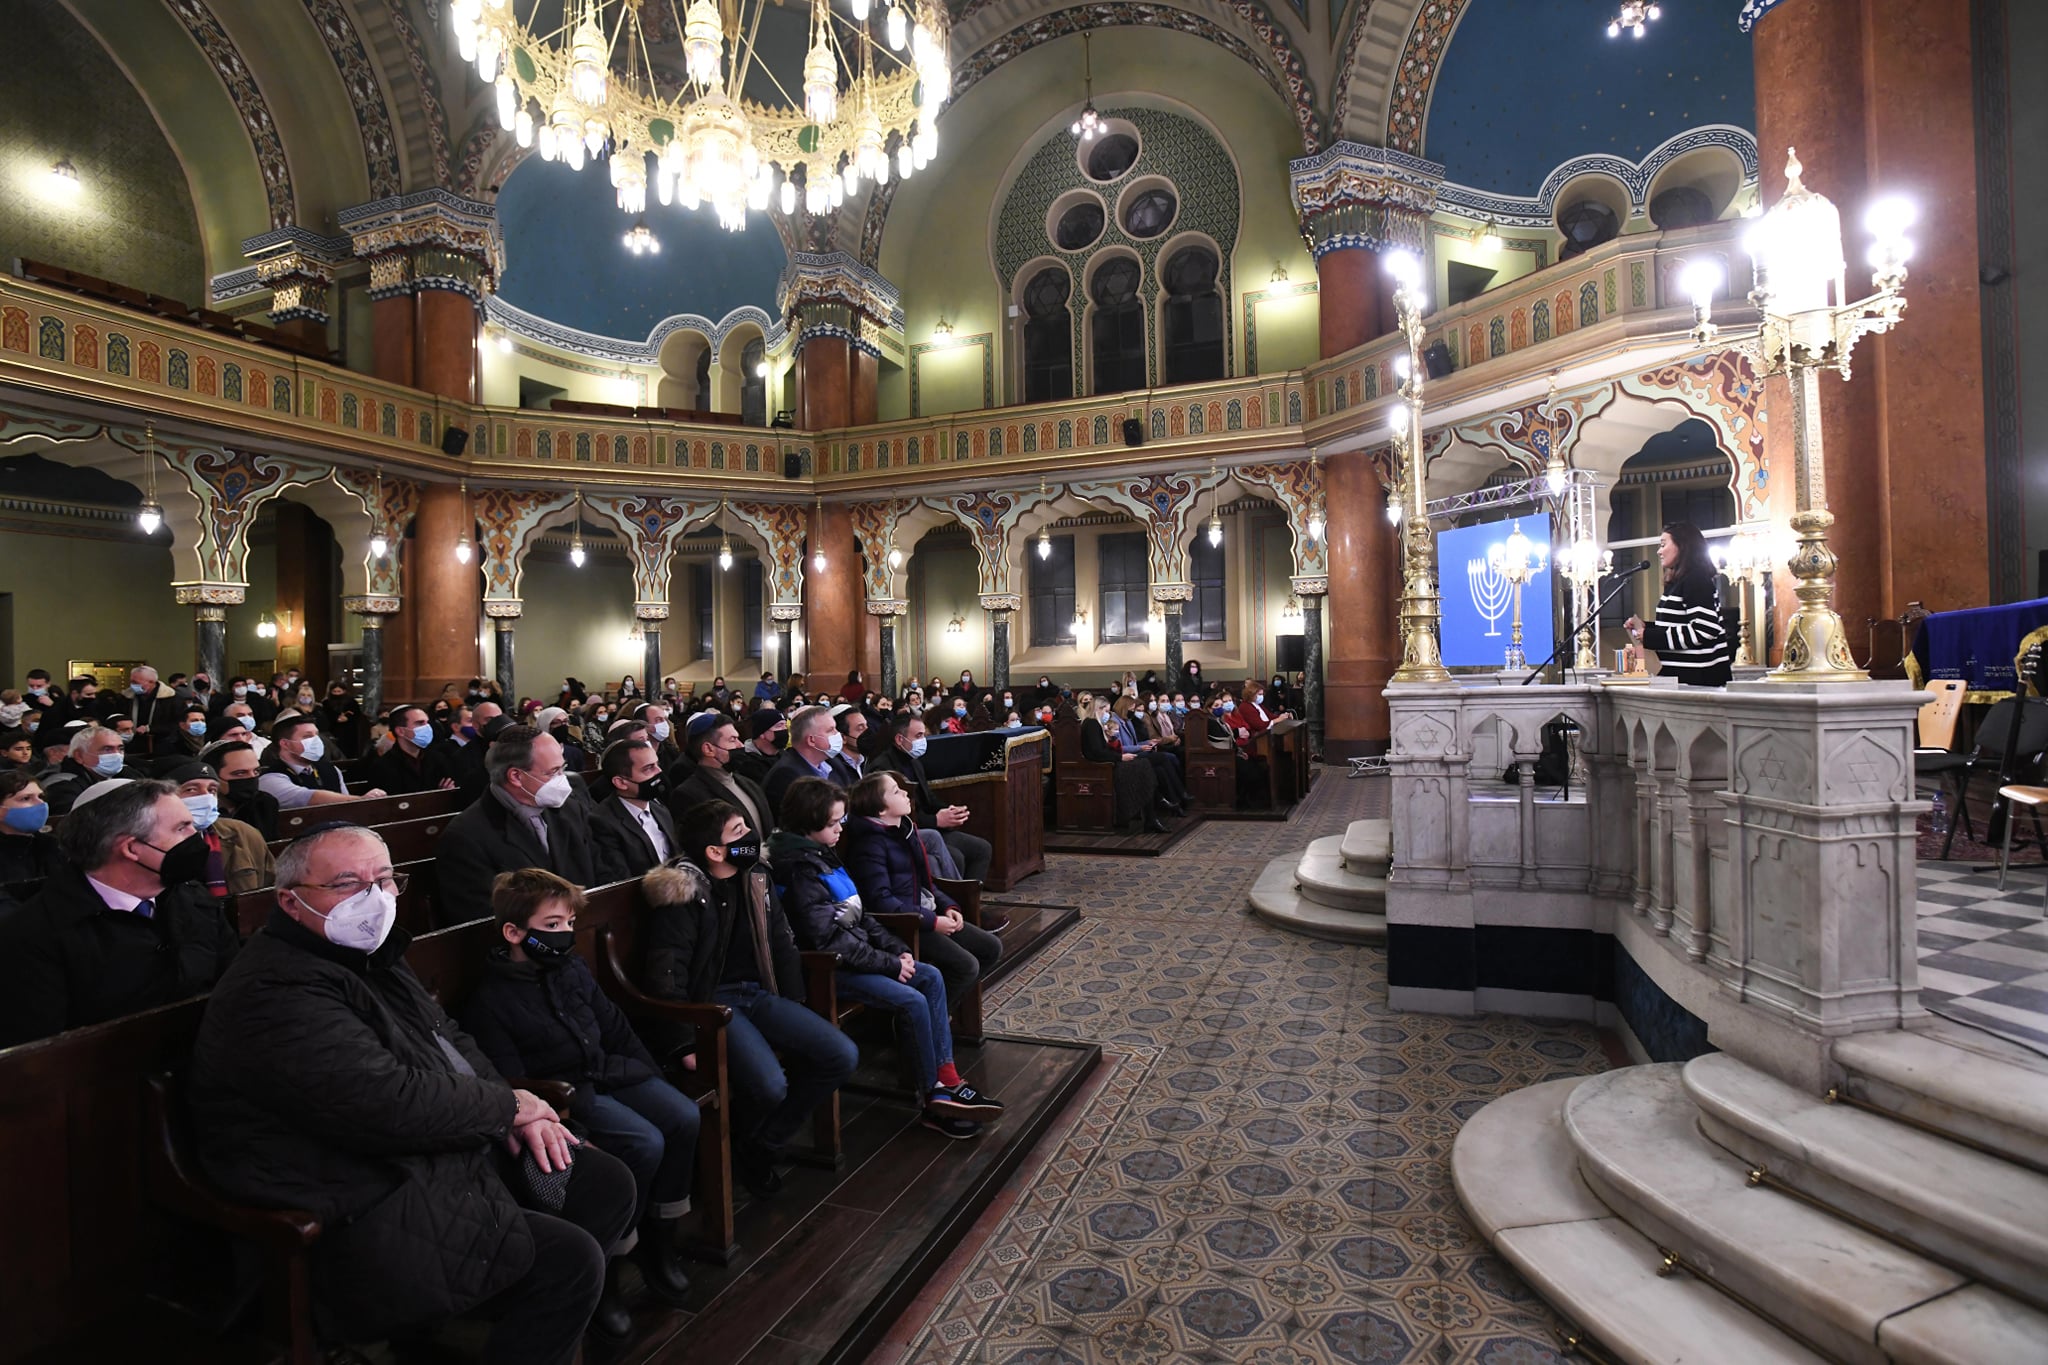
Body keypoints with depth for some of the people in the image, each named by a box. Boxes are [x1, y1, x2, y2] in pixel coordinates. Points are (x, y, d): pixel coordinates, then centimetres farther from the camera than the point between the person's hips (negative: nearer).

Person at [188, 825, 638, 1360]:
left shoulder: (370, 956, 12)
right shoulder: (275, 994, -21)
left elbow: (450, 1040, 17)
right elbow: (390, 1104, -29)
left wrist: (521, 1114, 0)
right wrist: (507, 1107, -13)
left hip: (446, 1150, 10)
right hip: (369, 1214, -10)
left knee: (609, 1184, 6)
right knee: (568, 1258, -19)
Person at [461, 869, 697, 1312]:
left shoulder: (573, 968, 8)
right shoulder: (490, 1001, -12)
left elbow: (615, 1026, 16)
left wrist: (652, 1075, 10)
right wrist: (561, 1118, -23)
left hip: (608, 1073, 7)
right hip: (563, 1092, -7)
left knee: (683, 1117, -13)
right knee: (644, 1143, -25)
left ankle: (659, 1243, 1)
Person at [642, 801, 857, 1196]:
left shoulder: (757, 879, 7)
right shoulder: (684, 892, -13)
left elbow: (783, 946, 14)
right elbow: (666, 974, -16)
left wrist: (795, 1013, 9)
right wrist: (689, 1043, -21)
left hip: (758, 993, 7)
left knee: (842, 1055, -9)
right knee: (769, 1085, -29)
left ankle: (764, 1145, 8)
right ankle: (734, 1147, 8)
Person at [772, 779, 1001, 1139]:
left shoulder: (823, 856, 10)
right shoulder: (801, 870, -19)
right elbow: (828, 939, -23)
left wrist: (897, 948, 3)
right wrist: (890, 963, -17)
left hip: (854, 954, 10)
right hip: (829, 968, -10)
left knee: (931, 977, 1)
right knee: (913, 1001, -19)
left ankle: (947, 1079, 0)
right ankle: (933, 1100, -2)